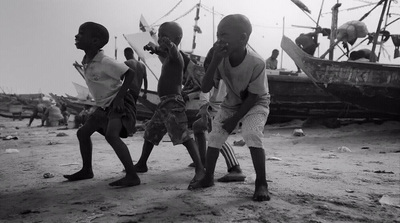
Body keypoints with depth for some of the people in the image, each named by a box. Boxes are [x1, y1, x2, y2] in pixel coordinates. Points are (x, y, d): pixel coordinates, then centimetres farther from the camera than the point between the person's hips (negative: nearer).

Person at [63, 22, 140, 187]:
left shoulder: (105, 62, -22)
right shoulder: (86, 63, 5)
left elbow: (130, 73, -20)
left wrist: (119, 96, -25)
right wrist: (101, 102, 15)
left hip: (120, 103, -10)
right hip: (104, 105, 10)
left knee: (111, 135, -30)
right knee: (82, 133, 15)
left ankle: (132, 176, -28)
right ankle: (86, 170, 31)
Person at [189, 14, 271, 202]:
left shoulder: (257, 64, -31)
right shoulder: (221, 60, -19)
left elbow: (253, 97, -22)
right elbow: (205, 88, -24)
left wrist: (235, 119, -17)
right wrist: (215, 61, -36)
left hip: (255, 105, -4)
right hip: (230, 104, 5)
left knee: (252, 135, -28)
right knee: (214, 136, -2)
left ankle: (261, 183, -13)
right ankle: (208, 178, 18)